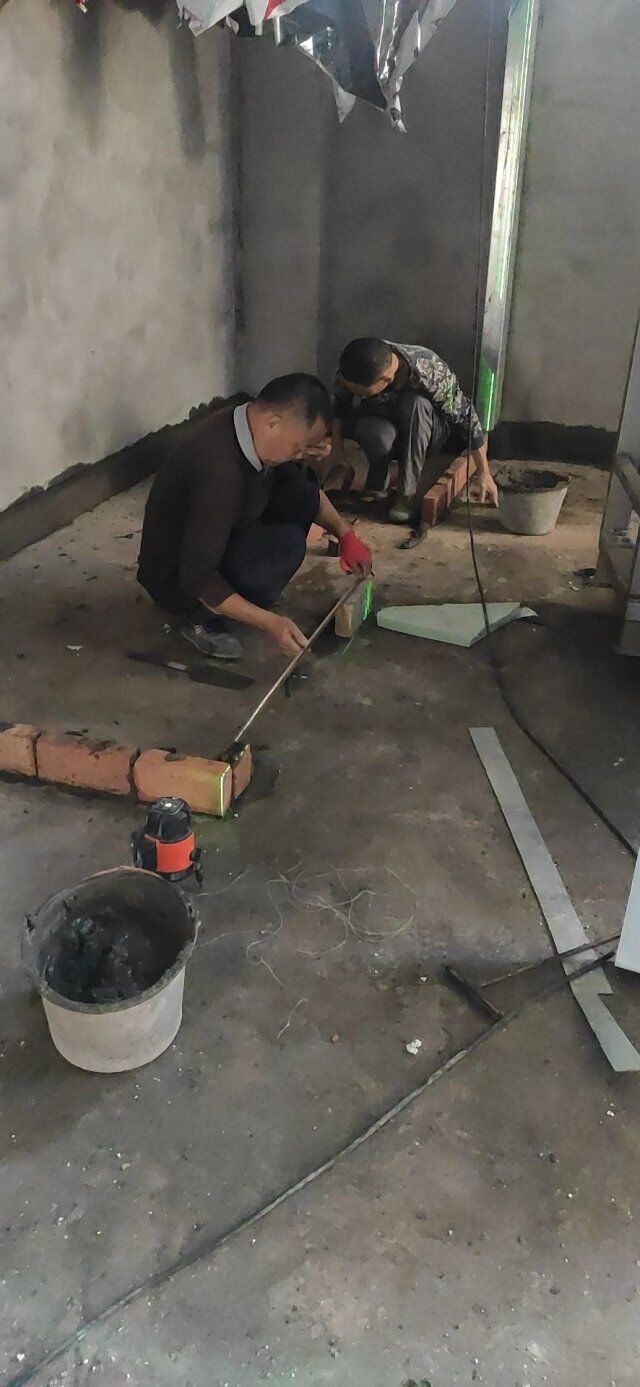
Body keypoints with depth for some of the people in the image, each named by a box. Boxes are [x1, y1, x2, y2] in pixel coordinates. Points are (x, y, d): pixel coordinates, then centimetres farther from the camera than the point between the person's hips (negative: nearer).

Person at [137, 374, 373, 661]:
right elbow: (196, 578, -33)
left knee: (300, 492, -1)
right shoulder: (220, 472, -37)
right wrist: (269, 622, -32)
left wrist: (345, 534, 4)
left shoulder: (251, 427, -10)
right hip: (177, 580, -8)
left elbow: (304, 487, 10)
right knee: (286, 543, -27)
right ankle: (203, 618, -9)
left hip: (211, 544, 8)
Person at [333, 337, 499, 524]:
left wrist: (484, 473, -17)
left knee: (416, 402, -35)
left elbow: (465, 417, -21)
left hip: (422, 434, 0)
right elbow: (337, 412, -8)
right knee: (379, 435, -37)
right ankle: (375, 487, -6)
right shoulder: (351, 372, -26)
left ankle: (407, 493, -25)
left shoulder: (430, 372, -32)